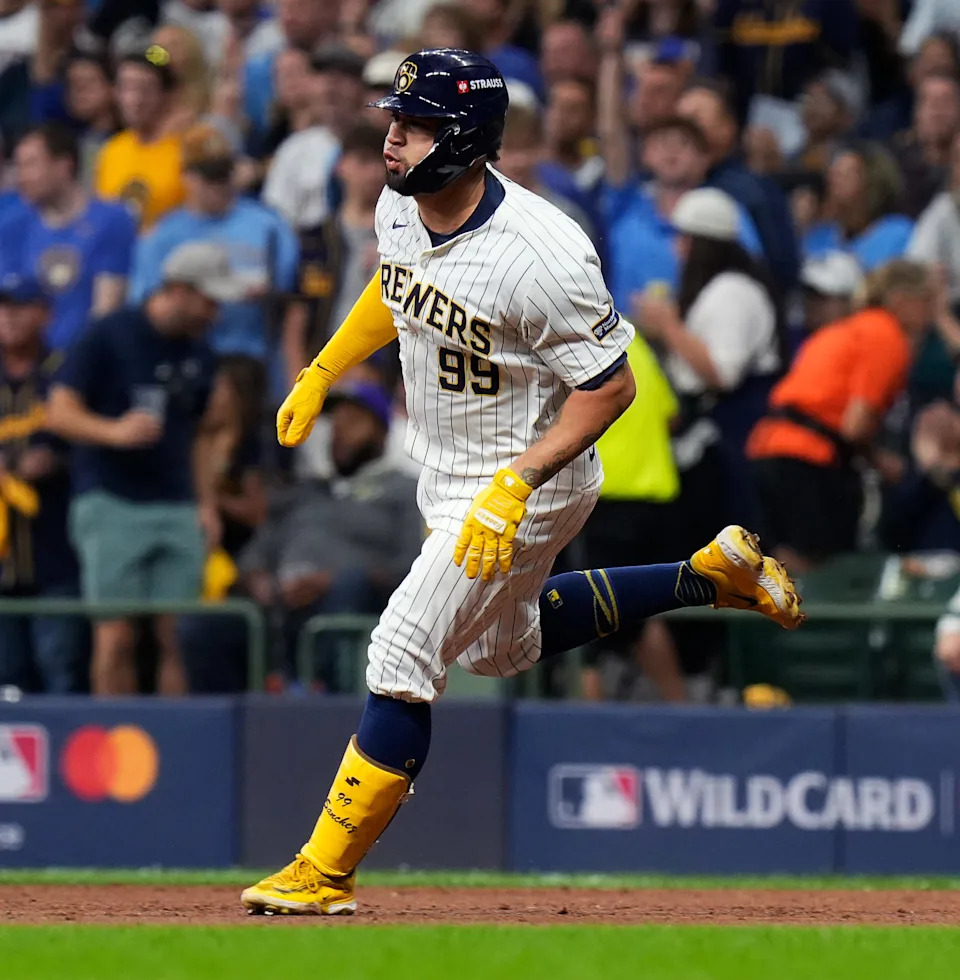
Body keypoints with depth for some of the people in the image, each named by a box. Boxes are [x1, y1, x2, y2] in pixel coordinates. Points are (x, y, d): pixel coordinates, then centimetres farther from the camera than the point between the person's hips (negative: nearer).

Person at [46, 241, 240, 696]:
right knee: (116, 637, -8)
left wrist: (206, 504, 12)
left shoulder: (199, 353, 13)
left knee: (176, 637, -2)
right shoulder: (110, 336, -4)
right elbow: (60, 414, -5)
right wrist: (115, 432, -23)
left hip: (178, 509, 5)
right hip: (111, 504, -5)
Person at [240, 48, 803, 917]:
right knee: (501, 646, 28)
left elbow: (609, 386, -24)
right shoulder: (401, 209, -9)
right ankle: (714, 573, 37)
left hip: (526, 487, -9)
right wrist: (320, 375, 16)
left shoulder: (540, 255, -33)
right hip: (448, 478, 9)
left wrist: (516, 485, -31)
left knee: (402, 658, -12)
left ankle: (326, 874, -3)